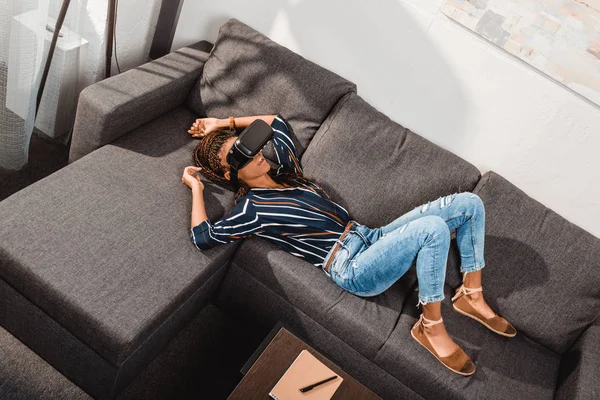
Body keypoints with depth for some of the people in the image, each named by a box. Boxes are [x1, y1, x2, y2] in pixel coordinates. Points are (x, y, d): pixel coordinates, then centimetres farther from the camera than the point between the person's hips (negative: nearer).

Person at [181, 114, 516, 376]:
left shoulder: (284, 170, 16)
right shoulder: (251, 208, -4)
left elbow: (278, 121, 31)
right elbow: (203, 237, -13)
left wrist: (224, 122, 26)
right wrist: (196, 188, -1)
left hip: (369, 239, 9)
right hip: (354, 268, -9)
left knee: (470, 203, 0)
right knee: (433, 228, -35)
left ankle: (472, 296, 9)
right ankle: (431, 326, -16)